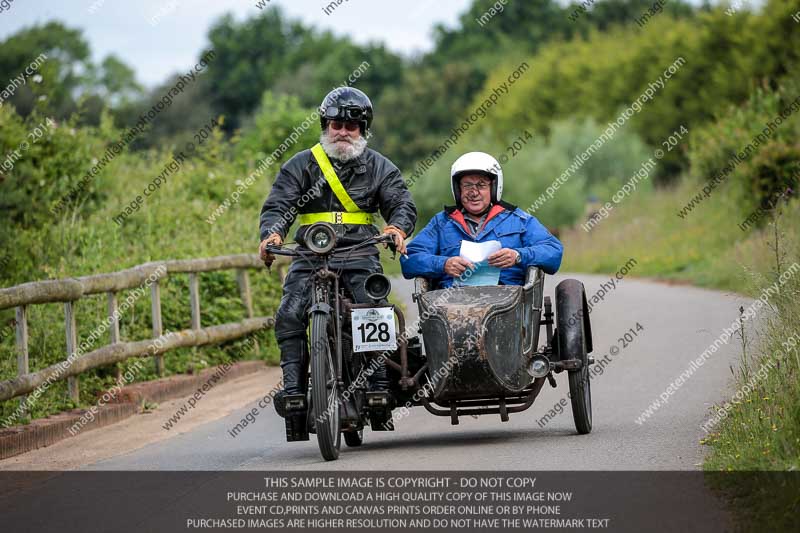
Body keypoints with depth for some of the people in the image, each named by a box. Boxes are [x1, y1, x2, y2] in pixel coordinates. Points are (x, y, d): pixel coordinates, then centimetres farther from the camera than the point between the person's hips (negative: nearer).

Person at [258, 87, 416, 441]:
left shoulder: (378, 167, 12)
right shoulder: (301, 165, 10)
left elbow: (402, 202, 3)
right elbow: (278, 204, 1)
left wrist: (398, 226, -22)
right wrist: (272, 233, -22)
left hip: (360, 255, 0)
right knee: (289, 316, -21)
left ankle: (380, 386, -18)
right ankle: (293, 392, -20)